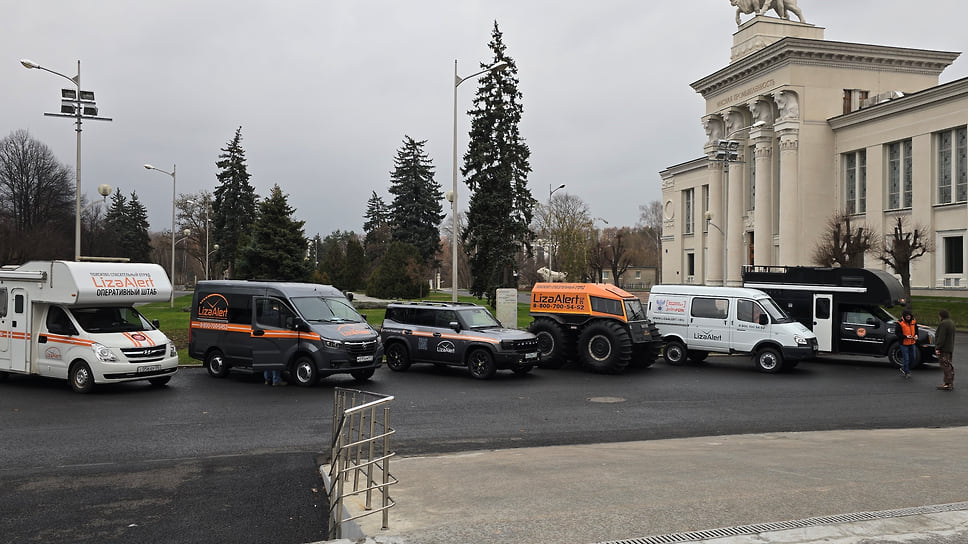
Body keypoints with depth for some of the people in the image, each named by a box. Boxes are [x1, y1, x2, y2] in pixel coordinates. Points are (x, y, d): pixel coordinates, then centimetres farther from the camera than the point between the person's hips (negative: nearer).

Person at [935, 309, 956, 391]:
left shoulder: (943, 324, -18)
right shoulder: (951, 323, 13)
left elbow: (941, 337, -22)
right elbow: (952, 336, 20)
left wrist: (937, 348, -19)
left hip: (944, 348, -10)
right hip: (950, 347, 10)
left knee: (945, 366, -7)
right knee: (949, 365, 16)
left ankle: (947, 384, -7)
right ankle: (950, 383, 22)